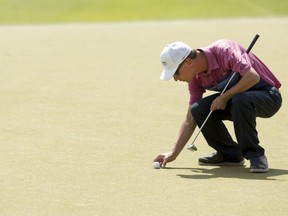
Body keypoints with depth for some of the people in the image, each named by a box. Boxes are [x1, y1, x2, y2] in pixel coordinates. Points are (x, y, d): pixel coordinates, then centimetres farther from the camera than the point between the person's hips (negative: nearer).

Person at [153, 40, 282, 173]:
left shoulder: (223, 50, -25)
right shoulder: (196, 77, -2)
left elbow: (252, 77, -36)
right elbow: (190, 119, 4)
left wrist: (224, 97, -26)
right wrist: (173, 153, 0)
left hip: (268, 96, -7)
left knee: (240, 100, -39)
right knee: (198, 110, -15)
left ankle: (255, 155, -20)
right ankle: (229, 154, 5)